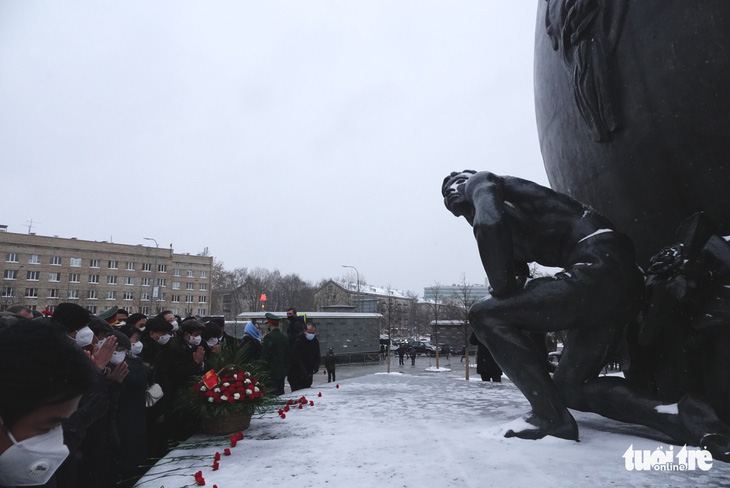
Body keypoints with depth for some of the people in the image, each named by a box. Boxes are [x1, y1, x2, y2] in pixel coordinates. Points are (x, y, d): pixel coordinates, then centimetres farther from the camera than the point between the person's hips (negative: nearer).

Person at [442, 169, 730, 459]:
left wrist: (502, 291, -10)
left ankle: (550, 417, -9)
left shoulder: (481, 182, 4)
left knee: (484, 314, -11)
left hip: (601, 265, -10)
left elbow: (489, 223, -17)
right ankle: (679, 417, 3)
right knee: (570, 386, 15)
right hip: (621, 282, 10)